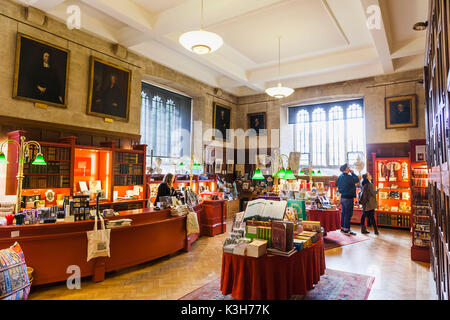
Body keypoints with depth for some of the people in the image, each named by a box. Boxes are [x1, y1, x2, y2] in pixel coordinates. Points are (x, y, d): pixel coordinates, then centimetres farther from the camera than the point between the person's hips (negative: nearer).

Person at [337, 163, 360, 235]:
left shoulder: (340, 177, 8)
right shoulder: (348, 177, -18)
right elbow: (357, 180, -9)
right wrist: (352, 173, -1)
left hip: (342, 197, 9)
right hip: (348, 198, -9)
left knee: (343, 213, 14)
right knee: (348, 214, -2)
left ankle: (342, 228, 21)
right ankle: (346, 229, 1)